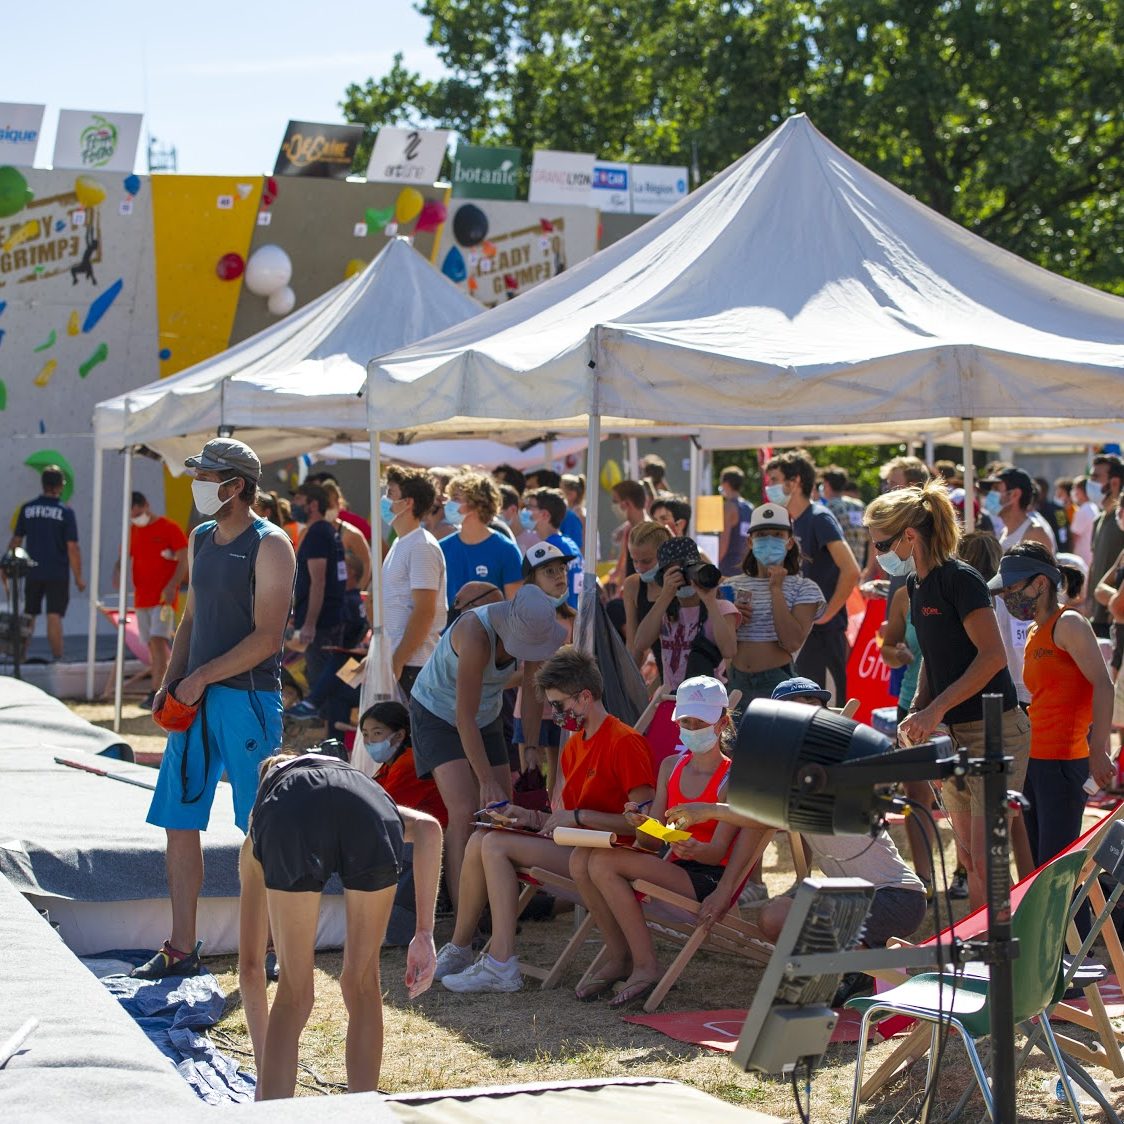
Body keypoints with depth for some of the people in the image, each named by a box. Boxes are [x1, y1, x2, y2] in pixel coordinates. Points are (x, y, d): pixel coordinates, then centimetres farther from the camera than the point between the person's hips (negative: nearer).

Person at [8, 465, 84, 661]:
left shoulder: (27, 509, 1)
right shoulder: (65, 512, -8)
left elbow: (16, 541, 5)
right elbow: (72, 547, -10)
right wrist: (78, 577, -3)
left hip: (33, 572, 3)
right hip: (58, 573, -3)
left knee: (29, 615, 13)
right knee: (54, 616, -2)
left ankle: (22, 656, 16)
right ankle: (57, 658, -2)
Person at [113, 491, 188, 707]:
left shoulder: (169, 528, -5)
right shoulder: (132, 532, 12)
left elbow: (184, 560, -8)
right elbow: (124, 558, 15)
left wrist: (172, 585, -20)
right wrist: (118, 572, -9)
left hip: (164, 597, -6)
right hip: (141, 598, 6)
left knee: (158, 640, -18)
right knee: (152, 646, 9)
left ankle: (155, 694, -23)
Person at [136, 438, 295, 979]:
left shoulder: (269, 545, -9)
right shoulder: (200, 539, 14)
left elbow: (266, 638, -15)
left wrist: (202, 677, -13)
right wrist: (170, 683, 7)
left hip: (248, 698, -7)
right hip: (195, 698, 8)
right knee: (179, 823, 6)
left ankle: (270, 949, 10)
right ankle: (181, 949, 14)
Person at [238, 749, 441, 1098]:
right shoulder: (360, 783, 44)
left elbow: (249, 965, 40)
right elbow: (428, 827, 20)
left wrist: (263, 1068, 48)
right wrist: (424, 933, 18)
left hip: (289, 822, -1)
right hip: (368, 818, 1)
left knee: (294, 990, 18)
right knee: (362, 981, 20)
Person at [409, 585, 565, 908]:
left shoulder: (534, 631, -19)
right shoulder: (476, 635, -37)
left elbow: (532, 693, -4)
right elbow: (464, 717, -34)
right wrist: (487, 781, -32)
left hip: (487, 717, 6)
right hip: (438, 714, -6)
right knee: (465, 811, -20)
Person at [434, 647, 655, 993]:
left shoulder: (625, 743, -12)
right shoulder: (573, 746, 17)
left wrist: (578, 817, -18)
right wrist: (529, 816, 0)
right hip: (577, 847, 9)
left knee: (496, 845, -19)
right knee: (482, 841, -6)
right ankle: (458, 950, -2)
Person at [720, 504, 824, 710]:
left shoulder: (803, 588, 2)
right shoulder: (731, 586, 11)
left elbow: (792, 643, -13)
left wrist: (776, 589, -10)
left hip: (777, 683, -3)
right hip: (735, 683, 3)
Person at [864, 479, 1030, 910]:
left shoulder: (959, 579, -15)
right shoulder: (917, 586, 11)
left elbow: (993, 656, -20)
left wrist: (936, 709, -20)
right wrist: (916, 712, 5)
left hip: (994, 731, -9)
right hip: (951, 735, 9)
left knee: (986, 860, -10)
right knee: (970, 857, 11)